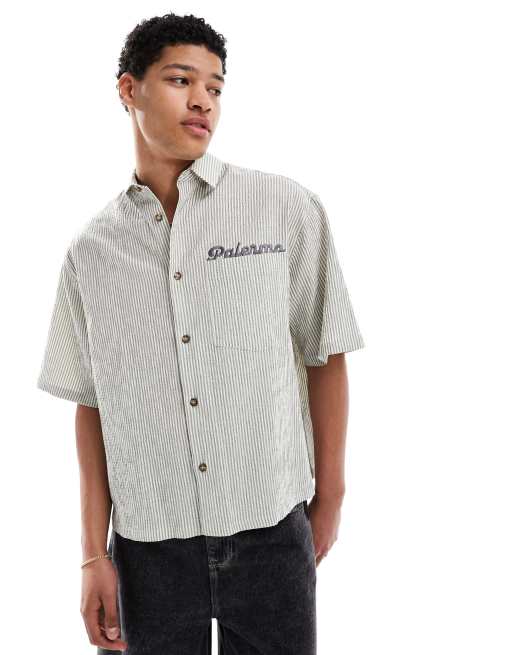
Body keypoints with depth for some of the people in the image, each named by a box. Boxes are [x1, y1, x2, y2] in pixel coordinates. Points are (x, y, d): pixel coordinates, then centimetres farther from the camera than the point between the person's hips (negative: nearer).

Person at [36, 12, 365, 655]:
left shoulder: (287, 208, -3)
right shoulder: (91, 248, 2)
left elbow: (325, 355, 3)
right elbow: (92, 403, 5)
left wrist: (329, 500, 5)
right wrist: (95, 554, 2)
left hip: (271, 533, 0)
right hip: (149, 543, 1)